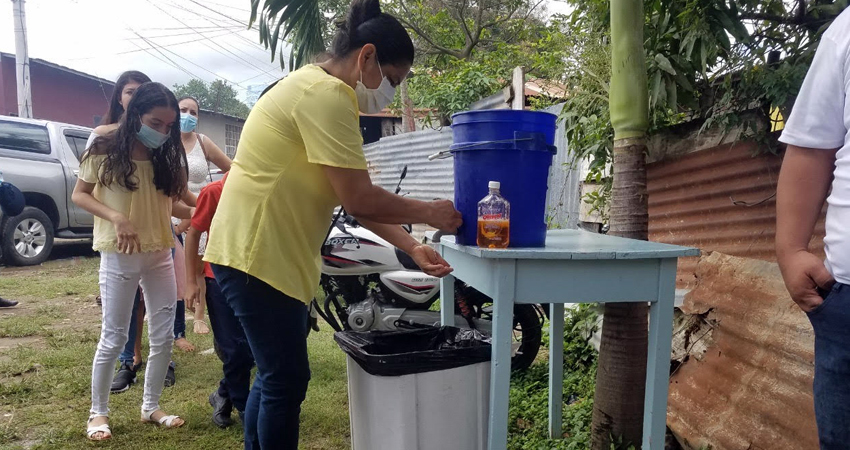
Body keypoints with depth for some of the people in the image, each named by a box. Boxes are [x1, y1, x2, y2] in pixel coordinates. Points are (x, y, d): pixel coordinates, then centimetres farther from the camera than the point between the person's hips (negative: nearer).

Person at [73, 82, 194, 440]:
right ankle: (98, 412, 23)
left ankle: (151, 407, 25)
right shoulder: (106, 150, -7)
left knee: (163, 336, 7)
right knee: (114, 338, 4)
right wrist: (116, 217, -18)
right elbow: (79, 195, -3)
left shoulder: (167, 157, 4)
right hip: (119, 256, -4)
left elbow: (181, 198, 4)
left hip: (160, 255, 4)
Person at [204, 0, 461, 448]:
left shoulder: (317, 91, 16)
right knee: (287, 380, -1)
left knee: (274, 376, 18)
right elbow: (358, 199, -20)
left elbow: (354, 196, 13)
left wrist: (411, 248, 7)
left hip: (260, 253, 10)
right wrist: (430, 212, -6)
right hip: (256, 255, -10)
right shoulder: (327, 93, -16)